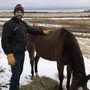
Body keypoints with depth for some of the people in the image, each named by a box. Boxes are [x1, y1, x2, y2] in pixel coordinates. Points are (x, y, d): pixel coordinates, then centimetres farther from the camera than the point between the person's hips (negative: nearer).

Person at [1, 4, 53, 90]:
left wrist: (43, 32, 16)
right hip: (14, 54, -8)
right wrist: (9, 55, -27)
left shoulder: (23, 24, 9)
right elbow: (5, 41, -21)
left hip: (22, 53, 9)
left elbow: (32, 30, 24)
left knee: (19, 72, 21)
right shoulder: (9, 24, -17)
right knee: (16, 73, -8)